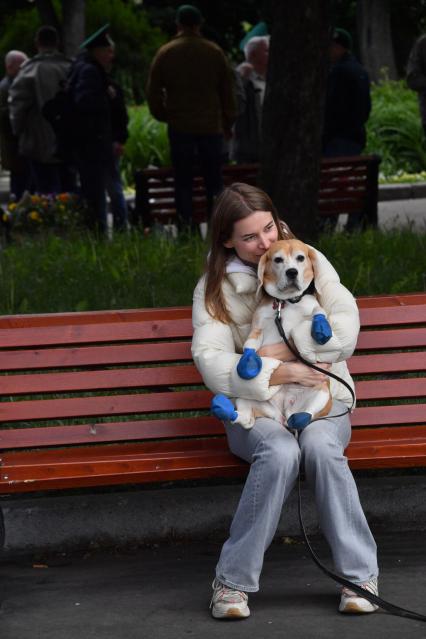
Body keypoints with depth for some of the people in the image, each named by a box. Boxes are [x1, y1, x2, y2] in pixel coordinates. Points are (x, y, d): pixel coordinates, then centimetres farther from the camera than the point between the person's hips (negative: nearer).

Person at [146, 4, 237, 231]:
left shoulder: (165, 53, 0)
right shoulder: (215, 52, 1)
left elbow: (153, 92, 4)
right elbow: (228, 91, 6)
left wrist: (163, 116, 19)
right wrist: (228, 123, 15)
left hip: (180, 127, 0)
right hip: (212, 126, 0)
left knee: (183, 181, 4)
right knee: (214, 181, 6)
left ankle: (186, 229, -1)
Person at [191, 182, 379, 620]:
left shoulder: (310, 263, 8)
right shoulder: (215, 288, 4)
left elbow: (345, 331, -4)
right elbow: (212, 363, -10)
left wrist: (284, 351, -13)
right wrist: (278, 373, -21)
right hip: (254, 406, -1)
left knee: (320, 445, -34)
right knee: (279, 452, -35)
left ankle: (360, 574, -25)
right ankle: (233, 580, -26)